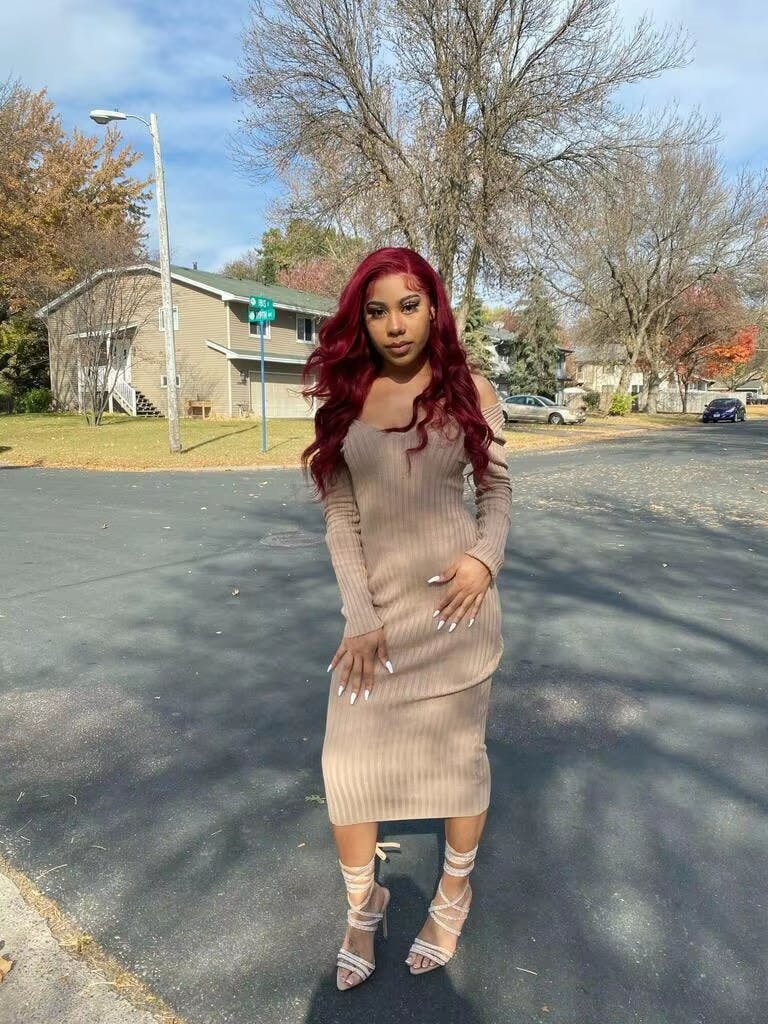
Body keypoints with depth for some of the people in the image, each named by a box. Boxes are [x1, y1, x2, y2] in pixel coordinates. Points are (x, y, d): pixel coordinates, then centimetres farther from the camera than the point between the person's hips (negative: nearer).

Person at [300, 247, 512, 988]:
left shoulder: (468, 389, 0)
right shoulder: (345, 397, 2)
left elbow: (496, 489, 6)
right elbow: (340, 516, -1)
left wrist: (486, 556, -14)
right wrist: (360, 616, -7)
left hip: (453, 600, -1)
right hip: (377, 604, 2)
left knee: (458, 755, 12)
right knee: (348, 762, 6)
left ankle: (453, 896, 40)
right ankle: (363, 904, 34)